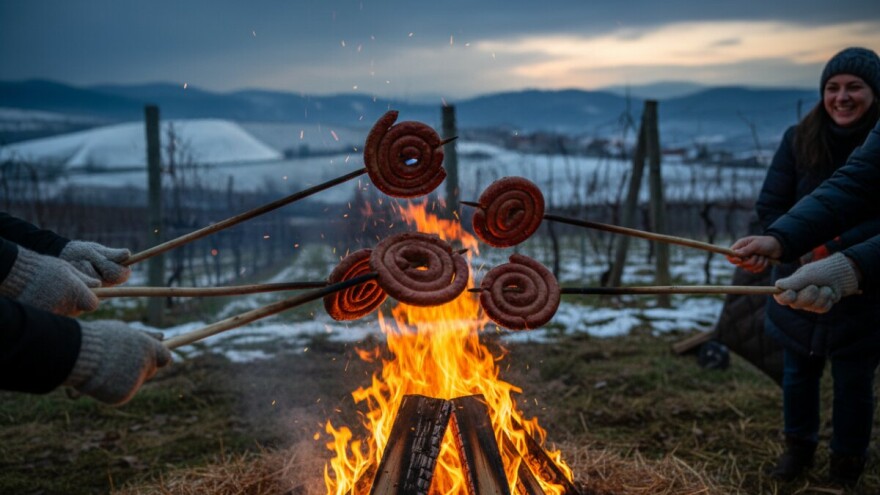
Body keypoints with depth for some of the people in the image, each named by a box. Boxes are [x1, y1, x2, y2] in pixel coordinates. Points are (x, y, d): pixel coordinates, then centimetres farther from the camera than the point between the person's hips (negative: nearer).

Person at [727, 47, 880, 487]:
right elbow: (770, 206, -4)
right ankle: (798, 446, 39)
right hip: (798, 284, 2)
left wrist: (838, 252, -29)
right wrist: (801, 245, -19)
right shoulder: (799, 140, -5)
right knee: (798, 372, 17)